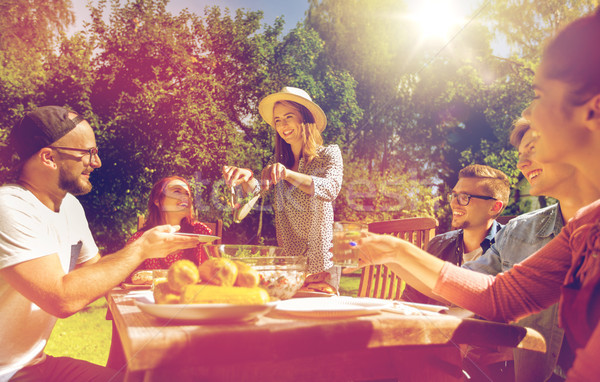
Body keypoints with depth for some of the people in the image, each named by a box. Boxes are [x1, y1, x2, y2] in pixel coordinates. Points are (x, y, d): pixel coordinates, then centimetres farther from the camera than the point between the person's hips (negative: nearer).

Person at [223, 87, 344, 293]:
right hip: (287, 259, 4)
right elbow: (256, 189, -5)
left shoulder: (329, 154, -2)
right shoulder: (278, 162, 12)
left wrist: (286, 174, -36)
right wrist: (246, 177, -28)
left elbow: (331, 188, -22)